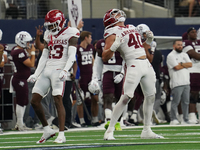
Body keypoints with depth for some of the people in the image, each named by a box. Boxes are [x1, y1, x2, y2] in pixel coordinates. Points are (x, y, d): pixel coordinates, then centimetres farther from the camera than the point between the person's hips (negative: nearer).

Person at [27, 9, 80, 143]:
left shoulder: (70, 33, -4)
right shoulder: (49, 35, 17)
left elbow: (71, 56, -12)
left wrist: (65, 70, -26)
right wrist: (36, 74, 14)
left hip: (59, 71, -7)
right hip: (46, 70, 7)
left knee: (58, 100, -15)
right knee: (35, 101, 2)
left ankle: (61, 134, -13)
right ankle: (47, 130, 14)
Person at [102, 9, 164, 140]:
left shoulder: (131, 28, 21)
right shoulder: (113, 33, -2)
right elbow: (105, 57, -9)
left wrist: (148, 41, 14)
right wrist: (114, 46, -24)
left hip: (147, 64, 7)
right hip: (134, 65, -7)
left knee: (151, 97, 9)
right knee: (125, 98, -15)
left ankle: (147, 131, 19)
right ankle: (110, 130, -11)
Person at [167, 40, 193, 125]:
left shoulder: (184, 55, 19)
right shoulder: (171, 56, -2)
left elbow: (190, 64, 5)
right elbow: (177, 67, -12)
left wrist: (181, 64, -6)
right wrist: (185, 65, 1)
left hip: (186, 83, 7)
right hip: (177, 83, -7)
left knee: (186, 102, 6)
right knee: (175, 101, -8)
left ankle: (185, 120, 9)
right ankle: (173, 120, -5)